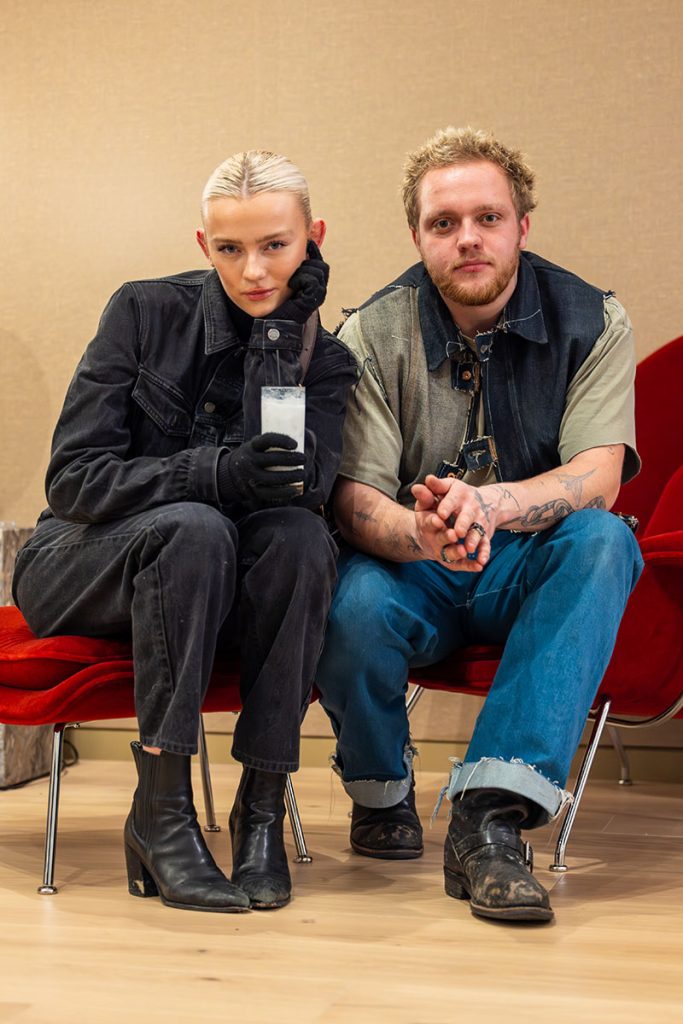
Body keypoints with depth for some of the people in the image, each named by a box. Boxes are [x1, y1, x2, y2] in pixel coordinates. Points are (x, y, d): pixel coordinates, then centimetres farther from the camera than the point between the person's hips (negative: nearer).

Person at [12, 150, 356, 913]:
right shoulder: (145, 312, -7)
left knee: (301, 537, -29)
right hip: (82, 573, -2)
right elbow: (72, 479, -15)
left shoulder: (322, 360, 0)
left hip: (215, 597, 2)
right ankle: (159, 814, -29)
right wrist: (218, 473, -29)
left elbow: (302, 486, -19)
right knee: (193, 527, -35)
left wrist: (281, 336, -20)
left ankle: (262, 805, -24)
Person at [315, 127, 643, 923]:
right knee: (353, 607, -34)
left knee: (602, 541, -33)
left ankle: (490, 811, -37)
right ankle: (381, 792, 0)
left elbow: (597, 478, -17)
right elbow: (356, 499, -13)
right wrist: (419, 533, -38)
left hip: (530, 576, 1)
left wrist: (489, 505, -38)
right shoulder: (372, 335, -6)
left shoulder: (592, 322, -5)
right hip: (416, 578, 0)